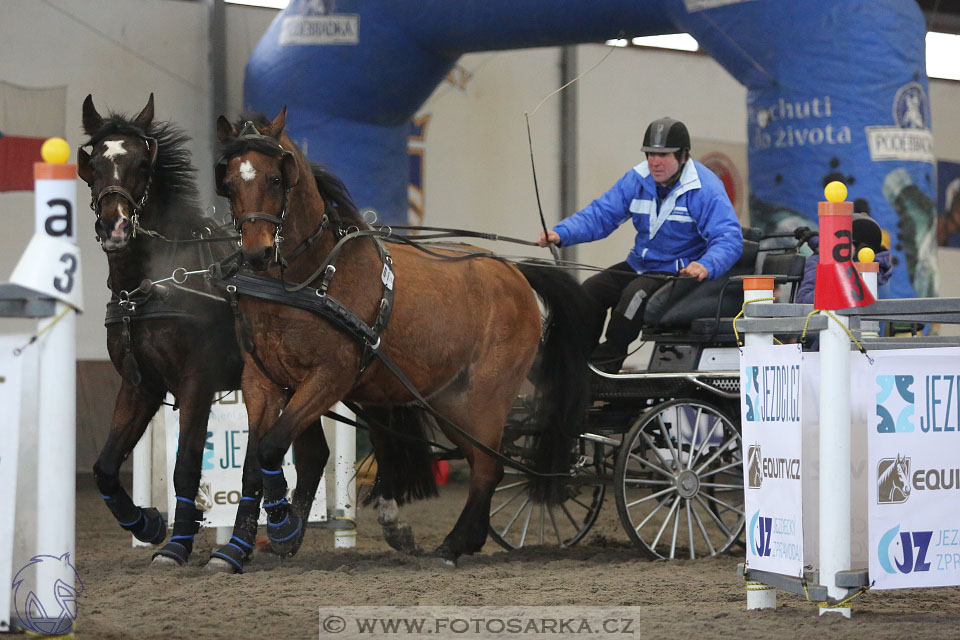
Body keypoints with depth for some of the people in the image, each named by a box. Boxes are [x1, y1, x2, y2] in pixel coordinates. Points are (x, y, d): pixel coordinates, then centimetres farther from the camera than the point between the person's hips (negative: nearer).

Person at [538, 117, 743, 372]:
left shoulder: (705, 188, -18)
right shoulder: (637, 180, 1)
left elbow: (729, 238, -25)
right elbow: (601, 213, 1)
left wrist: (706, 266, -47)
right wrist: (561, 233, -16)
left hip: (683, 272, -7)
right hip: (640, 265, 7)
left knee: (636, 294, -31)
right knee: (591, 291, -8)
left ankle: (605, 363, -22)